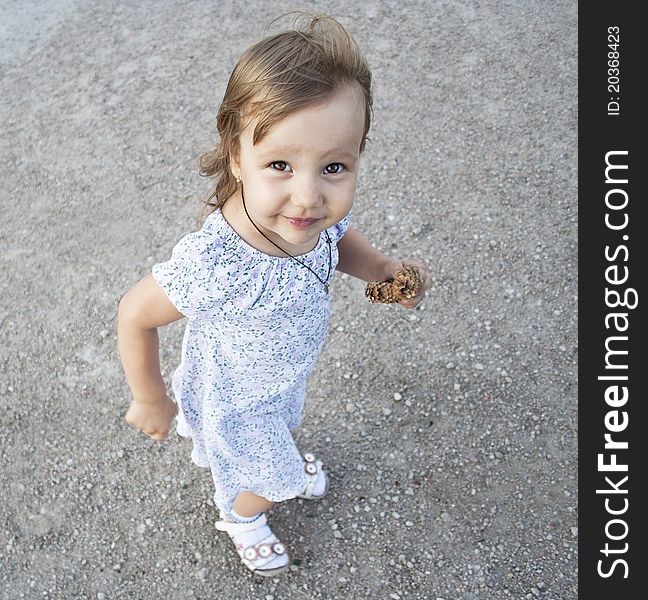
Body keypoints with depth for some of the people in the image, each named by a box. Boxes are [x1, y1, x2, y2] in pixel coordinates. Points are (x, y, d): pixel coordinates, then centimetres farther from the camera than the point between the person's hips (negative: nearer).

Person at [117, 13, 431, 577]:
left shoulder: (317, 211, -28)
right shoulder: (213, 265, -48)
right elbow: (135, 315, -31)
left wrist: (382, 268, -22)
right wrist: (151, 402, -16)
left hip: (286, 373, 5)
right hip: (235, 401, -5)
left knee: (282, 427, 38)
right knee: (264, 480, 24)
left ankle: (287, 460, 74)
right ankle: (242, 518, 61)